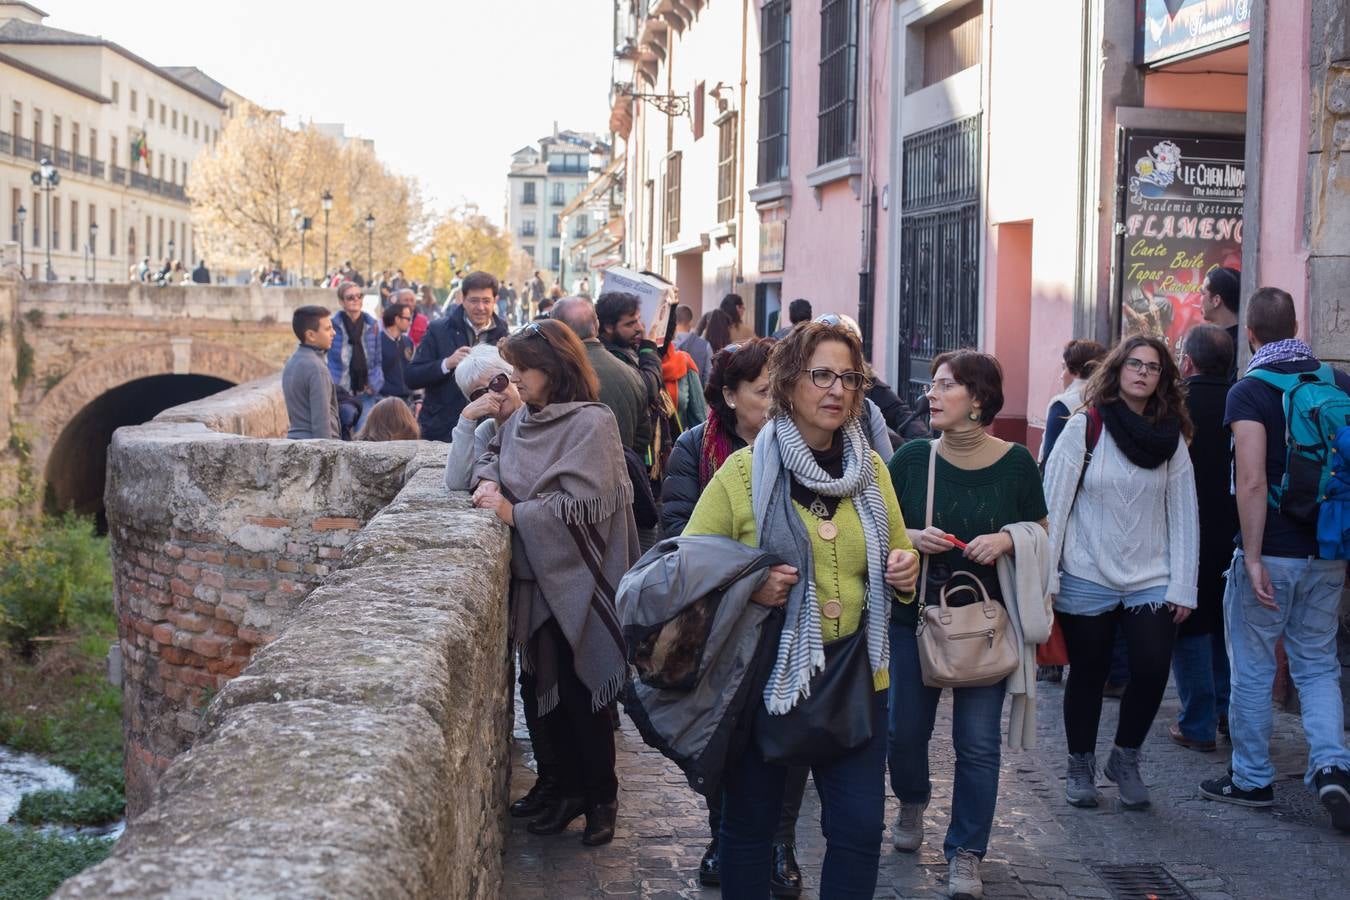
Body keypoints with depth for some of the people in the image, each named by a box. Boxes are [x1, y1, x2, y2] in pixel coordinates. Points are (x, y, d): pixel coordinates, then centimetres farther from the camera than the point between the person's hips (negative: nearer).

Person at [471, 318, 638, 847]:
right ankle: (570, 790, 26)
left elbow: (583, 503, -21)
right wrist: (488, 480, 2)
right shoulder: (523, 419, 7)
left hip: (577, 581, -7)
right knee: (543, 691, 11)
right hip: (535, 578, 7)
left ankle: (602, 798, 18)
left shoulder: (592, 424, -14)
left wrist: (513, 512, -16)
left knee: (580, 694, 1)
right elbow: (493, 454, 24)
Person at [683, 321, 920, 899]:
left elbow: (899, 552, 20)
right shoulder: (744, 471, -6)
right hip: (764, 673, -3)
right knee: (750, 822, 11)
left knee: (860, 826, 3)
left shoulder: (871, 470, 6)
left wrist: (904, 568, -3)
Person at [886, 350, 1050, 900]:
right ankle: (912, 802, 42)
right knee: (904, 729, 9)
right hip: (913, 613, 2)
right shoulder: (912, 458, -3)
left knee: (977, 742, -1)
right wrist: (913, 539, -15)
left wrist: (1007, 539, -15)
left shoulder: (1015, 462, -5)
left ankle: (966, 853, 15)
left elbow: (1041, 533, 5)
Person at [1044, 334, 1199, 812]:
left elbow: (1183, 515, 4)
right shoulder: (1084, 427, -4)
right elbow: (1053, 502, -5)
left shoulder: (1171, 438, 4)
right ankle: (1080, 766, 27)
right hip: (1088, 580, -2)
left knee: (1152, 670, -9)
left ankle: (1125, 760, 16)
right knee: (1088, 674, 7)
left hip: (1150, 581, 2)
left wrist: (1183, 587, -1)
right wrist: (1046, 577, -9)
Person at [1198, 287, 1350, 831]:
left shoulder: (1250, 391, -11)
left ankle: (1252, 780, 18)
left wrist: (1253, 557, -17)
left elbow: (1252, 481, -21)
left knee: (1253, 668, 8)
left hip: (1272, 553, -5)